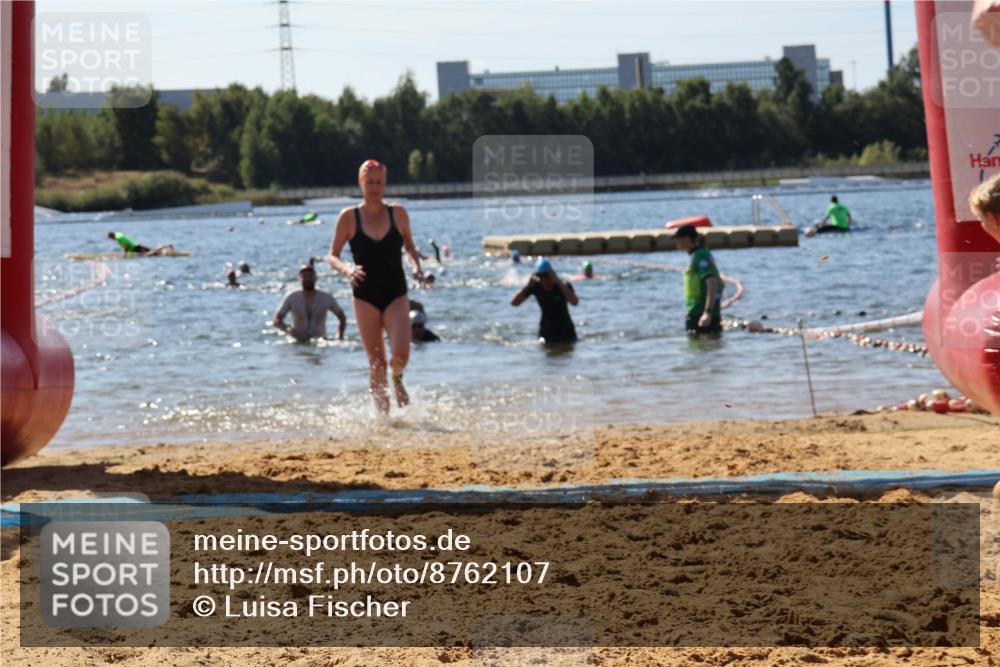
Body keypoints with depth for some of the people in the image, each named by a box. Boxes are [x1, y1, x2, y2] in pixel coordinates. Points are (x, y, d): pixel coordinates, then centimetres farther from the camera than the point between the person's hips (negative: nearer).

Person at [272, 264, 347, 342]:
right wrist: (288, 329, -21)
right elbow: (276, 320, 0)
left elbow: (342, 317, 14)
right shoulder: (292, 298, 0)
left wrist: (339, 337, -2)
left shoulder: (326, 298, 2)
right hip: (298, 343, 0)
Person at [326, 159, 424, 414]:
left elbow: (409, 245, 17)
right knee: (376, 362, 1)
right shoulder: (349, 217, -2)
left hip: (396, 295, 0)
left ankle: (397, 380, 19)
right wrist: (346, 269, -21)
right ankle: (383, 414, 16)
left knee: (401, 352, -16)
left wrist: (416, 265, -3)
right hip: (365, 297, 0)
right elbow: (332, 256, 0)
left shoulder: (398, 214, 2)